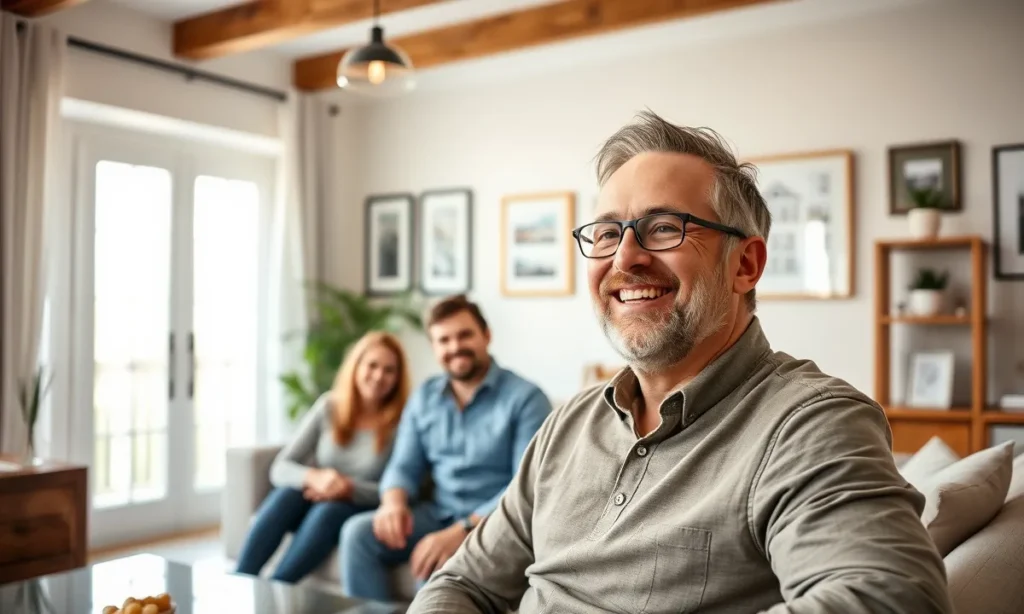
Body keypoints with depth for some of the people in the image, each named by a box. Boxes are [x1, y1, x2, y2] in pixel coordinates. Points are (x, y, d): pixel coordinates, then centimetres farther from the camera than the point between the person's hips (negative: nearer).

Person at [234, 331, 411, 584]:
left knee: (329, 509, -34)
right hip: (316, 500, 3)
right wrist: (314, 478, -27)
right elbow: (280, 469, -5)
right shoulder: (329, 406, -2)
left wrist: (350, 488, -26)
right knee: (286, 493, -29)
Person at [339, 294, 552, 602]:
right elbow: (405, 465, 10)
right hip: (438, 513, 6)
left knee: (436, 561, -32)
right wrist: (394, 502, -15)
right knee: (358, 533, -16)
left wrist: (462, 531, -29)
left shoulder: (525, 398, -11)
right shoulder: (424, 397, 9)